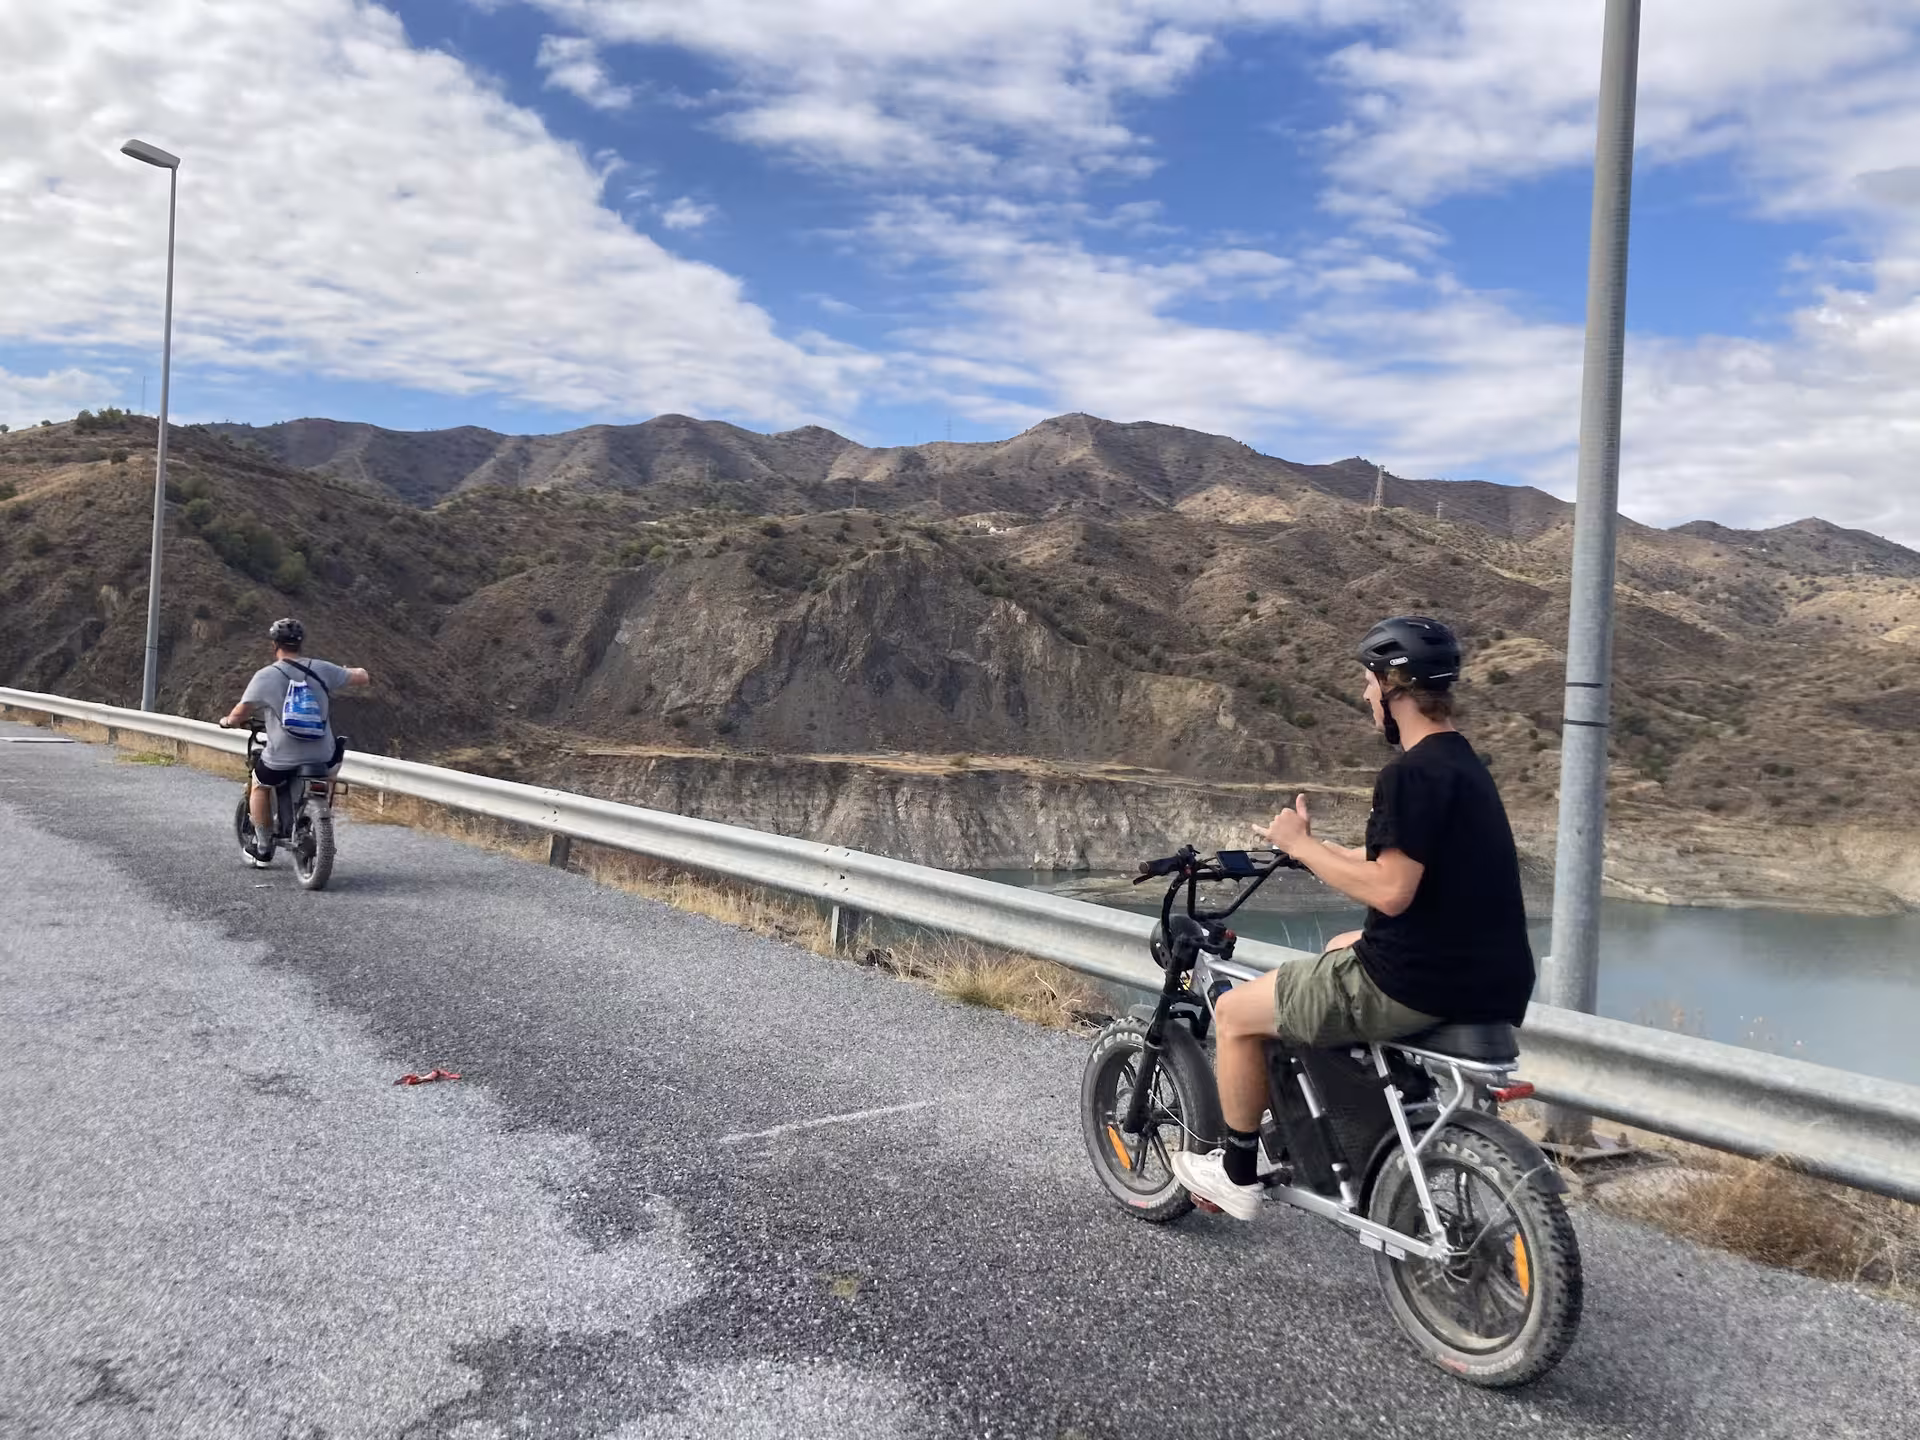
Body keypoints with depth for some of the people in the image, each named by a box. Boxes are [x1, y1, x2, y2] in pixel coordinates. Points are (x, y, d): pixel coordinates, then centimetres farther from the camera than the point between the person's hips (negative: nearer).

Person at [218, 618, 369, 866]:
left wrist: (226, 721, 15)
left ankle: (263, 848, 29)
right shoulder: (321, 669, -1)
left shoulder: (265, 676, -7)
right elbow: (361, 678, 8)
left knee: (259, 785, 27)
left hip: (282, 760, -2)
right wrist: (362, 674, 33)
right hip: (323, 758, 2)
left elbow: (239, 714, -8)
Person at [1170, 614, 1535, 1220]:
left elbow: (1391, 891, -25)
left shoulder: (1412, 773, -18)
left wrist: (1303, 846, -12)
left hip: (1416, 984, -10)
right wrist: (1313, 844, 23)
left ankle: (1237, 1174, 21)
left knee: (1234, 1014, 5)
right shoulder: (1462, 762, 13)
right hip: (1483, 982, 10)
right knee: (1341, 949, 37)